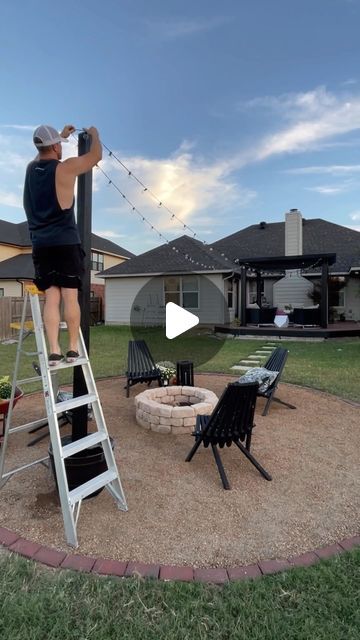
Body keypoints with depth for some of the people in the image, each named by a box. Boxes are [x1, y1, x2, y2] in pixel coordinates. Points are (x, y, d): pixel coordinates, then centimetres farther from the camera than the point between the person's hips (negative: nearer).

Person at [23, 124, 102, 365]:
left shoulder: (31, 168, 13)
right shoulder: (65, 168, -2)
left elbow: (44, 154, 37)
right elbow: (96, 156, 11)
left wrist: (61, 135, 46)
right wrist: (94, 134, 30)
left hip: (41, 244, 5)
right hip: (66, 243, -5)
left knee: (51, 297, 1)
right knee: (70, 296, -2)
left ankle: (54, 351, -3)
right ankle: (73, 349, 1)